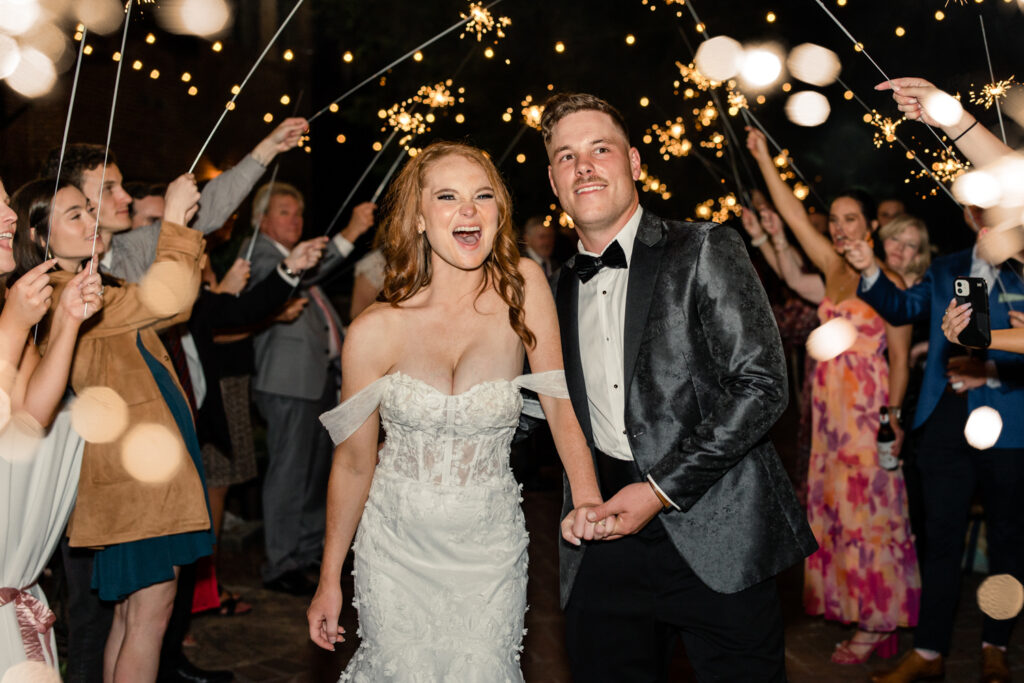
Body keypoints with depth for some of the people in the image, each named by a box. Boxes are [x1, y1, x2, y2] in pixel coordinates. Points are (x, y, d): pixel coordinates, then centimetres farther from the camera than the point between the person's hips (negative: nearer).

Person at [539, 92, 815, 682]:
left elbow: (762, 385, -12)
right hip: (605, 544, 5)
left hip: (713, 540, -4)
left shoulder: (704, 251, -5)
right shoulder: (563, 286, 12)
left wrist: (663, 489, -14)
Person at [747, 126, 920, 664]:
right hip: (831, 408, 7)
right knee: (835, 508, 10)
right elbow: (794, 216, 9)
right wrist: (763, 159, 5)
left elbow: (901, 356, -9)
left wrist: (893, 416, -18)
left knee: (868, 511, -3)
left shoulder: (888, 280, -7)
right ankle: (851, 609, 22)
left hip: (869, 409, -6)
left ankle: (876, 624, 6)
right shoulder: (833, 269, 10)